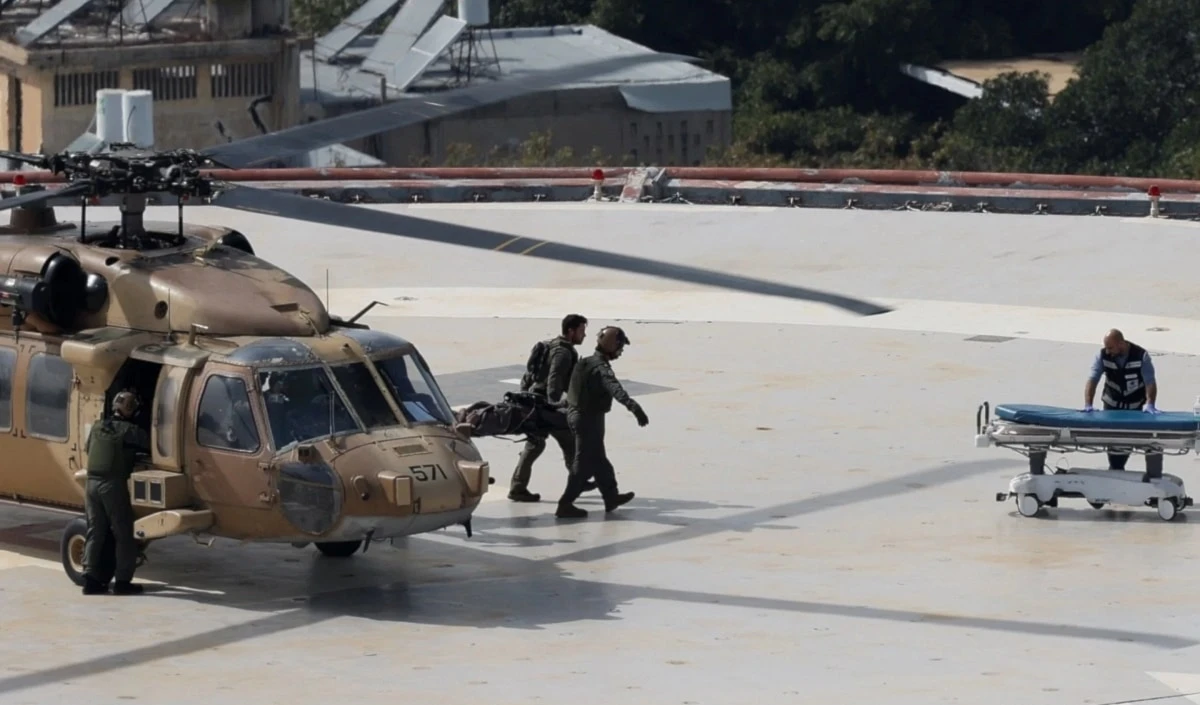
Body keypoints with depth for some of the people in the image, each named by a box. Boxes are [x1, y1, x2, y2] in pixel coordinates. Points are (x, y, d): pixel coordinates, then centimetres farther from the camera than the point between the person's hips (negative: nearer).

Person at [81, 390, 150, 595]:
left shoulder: (97, 428, 11)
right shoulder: (129, 430, -6)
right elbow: (151, 444, -7)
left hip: (92, 483, 6)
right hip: (113, 485, -6)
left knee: (95, 532, 10)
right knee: (123, 534, 2)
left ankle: (90, 578, 6)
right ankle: (122, 580, 0)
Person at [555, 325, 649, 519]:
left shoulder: (586, 363, 8)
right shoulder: (601, 367, -23)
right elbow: (615, 389, -42)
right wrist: (634, 407, -55)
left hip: (576, 414, 10)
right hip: (590, 419, -10)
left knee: (598, 459, 21)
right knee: (585, 463, -4)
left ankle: (611, 496, 35)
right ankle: (565, 505, -3)